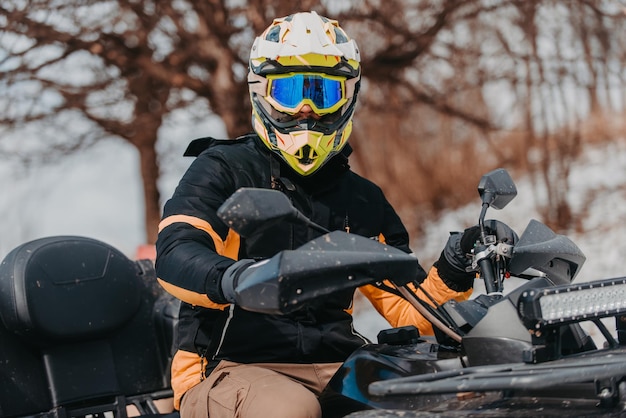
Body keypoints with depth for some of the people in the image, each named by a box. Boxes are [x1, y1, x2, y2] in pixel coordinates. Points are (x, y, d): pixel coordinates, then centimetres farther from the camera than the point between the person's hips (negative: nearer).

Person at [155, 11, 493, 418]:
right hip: (231, 366, -4)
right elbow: (175, 255, -13)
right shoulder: (223, 170, 5)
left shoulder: (364, 200, 19)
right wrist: (231, 279, -35)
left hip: (333, 368, 4)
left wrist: (452, 275, -4)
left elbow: (411, 312, 17)